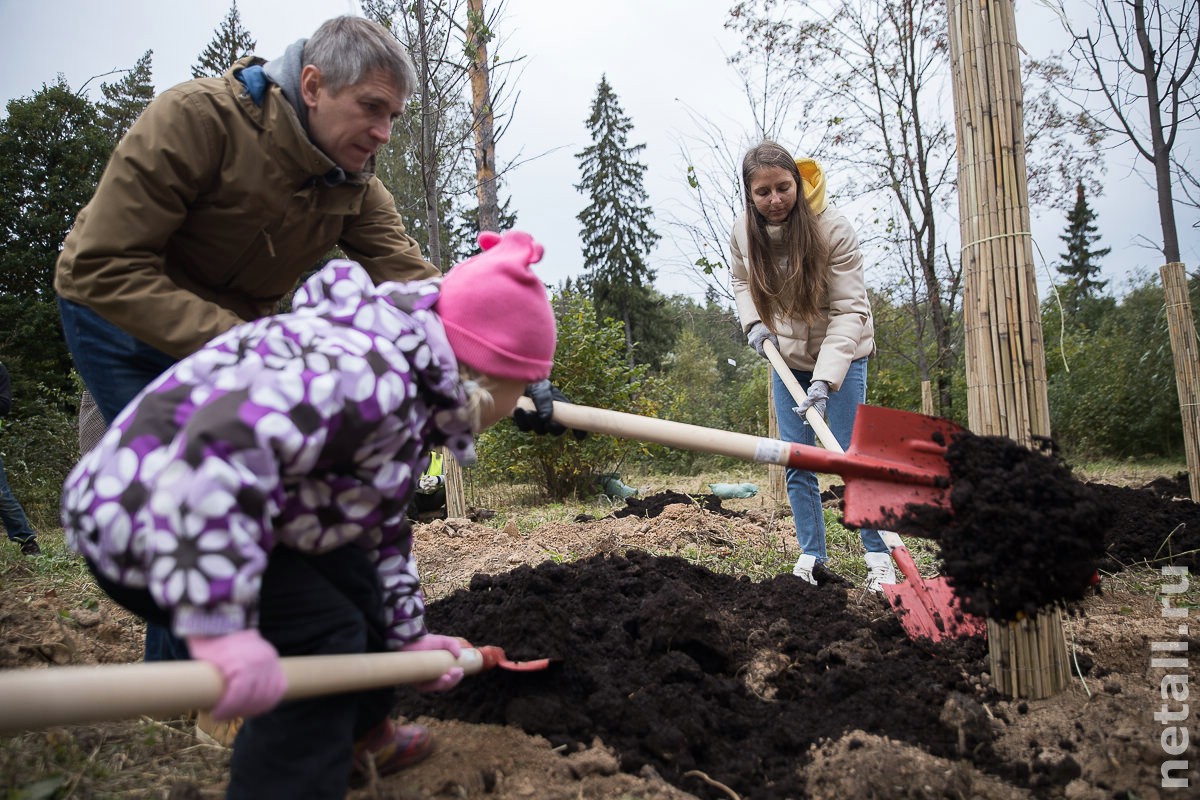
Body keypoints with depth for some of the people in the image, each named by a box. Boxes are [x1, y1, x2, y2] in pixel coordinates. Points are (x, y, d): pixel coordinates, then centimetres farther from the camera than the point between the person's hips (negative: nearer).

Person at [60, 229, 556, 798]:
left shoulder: (409, 404, 6)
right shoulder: (367, 375, -29)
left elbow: (382, 532, 14)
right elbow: (220, 444, -42)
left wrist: (407, 636, 18)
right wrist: (221, 628, -42)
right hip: (138, 521, -10)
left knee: (352, 578, 15)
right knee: (323, 635, -12)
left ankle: (363, 736, 35)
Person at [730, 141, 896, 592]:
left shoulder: (832, 227, -24)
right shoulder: (743, 231, -10)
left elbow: (850, 309, -26)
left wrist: (825, 379, -35)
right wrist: (754, 322, -8)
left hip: (840, 353, -4)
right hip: (786, 357, 4)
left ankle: (879, 556, 6)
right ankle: (812, 557, 15)